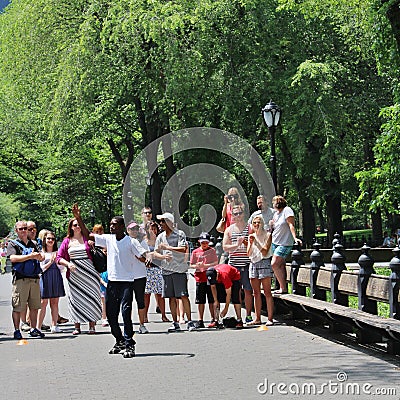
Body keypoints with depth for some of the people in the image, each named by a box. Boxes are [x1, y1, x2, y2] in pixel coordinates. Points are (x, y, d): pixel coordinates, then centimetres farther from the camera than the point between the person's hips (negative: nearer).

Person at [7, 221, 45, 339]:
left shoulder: (33, 244, 19)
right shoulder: (12, 244, 5)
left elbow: (41, 257, 8)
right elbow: (13, 258, -12)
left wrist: (38, 256, -17)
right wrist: (30, 256, -18)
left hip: (34, 278, 5)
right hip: (20, 279, -4)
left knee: (34, 306, 7)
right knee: (17, 307, -4)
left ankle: (33, 329, 17)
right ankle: (16, 330, 3)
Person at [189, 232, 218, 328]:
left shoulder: (212, 251, 4)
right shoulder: (195, 252, 8)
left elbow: (216, 263, -3)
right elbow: (191, 265, 10)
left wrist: (206, 265, -17)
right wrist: (197, 266, -11)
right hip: (199, 278, 2)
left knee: (211, 300, 1)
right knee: (200, 301, 4)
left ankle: (213, 319, 9)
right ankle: (200, 320, 10)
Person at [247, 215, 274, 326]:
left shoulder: (267, 235, 0)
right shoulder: (251, 236, 14)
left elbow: (265, 252, -8)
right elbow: (248, 254, 9)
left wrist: (256, 242, -16)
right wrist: (251, 243, -7)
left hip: (264, 263, -5)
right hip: (253, 264, 5)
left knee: (267, 292, -7)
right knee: (256, 293, 5)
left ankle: (270, 318, -9)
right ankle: (257, 318, 8)